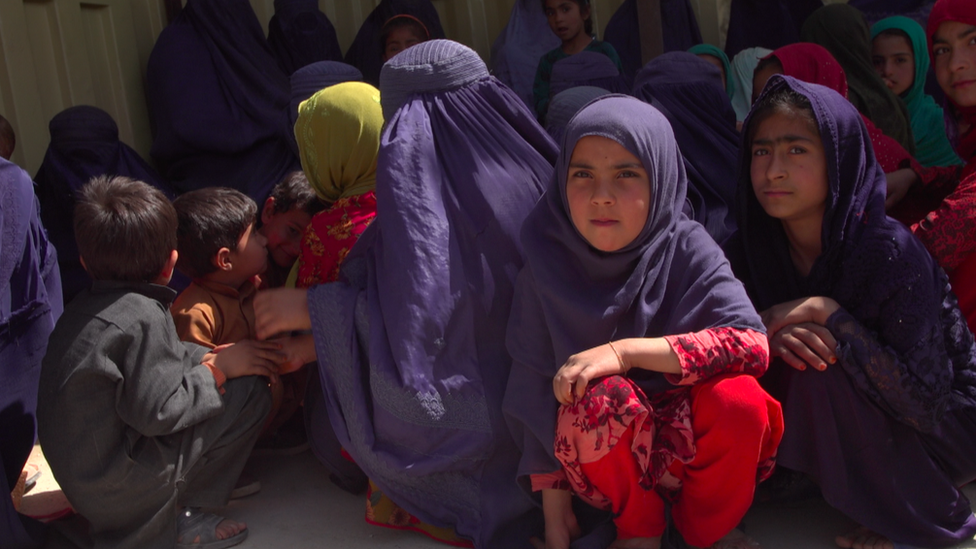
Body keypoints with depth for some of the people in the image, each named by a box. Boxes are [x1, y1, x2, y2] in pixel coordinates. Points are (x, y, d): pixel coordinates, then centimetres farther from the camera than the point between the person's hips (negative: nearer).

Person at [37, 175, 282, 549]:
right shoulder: (143, 316, -21)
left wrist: (209, 357, 1)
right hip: (115, 487, -9)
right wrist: (218, 370, -9)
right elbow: (156, 412, -21)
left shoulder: (84, 307, 7)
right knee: (249, 390, -9)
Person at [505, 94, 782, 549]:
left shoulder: (687, 250, -13)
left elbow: (752, 343, -26)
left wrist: (626, 350, -32)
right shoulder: (548, 265, -12)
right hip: (602, 451, 0)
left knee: (740, 398, -29)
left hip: (683, 433, 1)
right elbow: (536, 388, -8)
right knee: (604, 396, -33)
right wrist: (555, 511, -8)